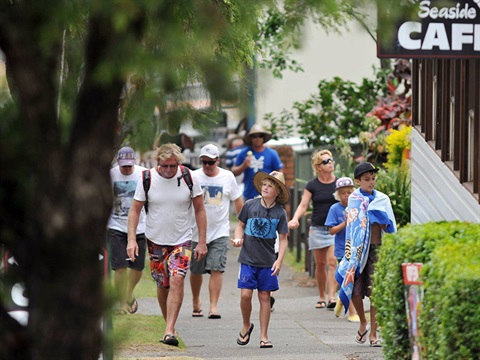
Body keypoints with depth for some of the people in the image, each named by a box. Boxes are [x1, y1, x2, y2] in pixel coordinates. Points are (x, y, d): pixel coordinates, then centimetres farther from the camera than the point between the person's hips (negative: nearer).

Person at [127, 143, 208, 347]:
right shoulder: (147, 179, -8)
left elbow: (199, 210, 1)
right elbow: (135, 210, -1)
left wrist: (202, 242, -2)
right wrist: (131, 239, -11)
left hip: (182, 240, -2)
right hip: (155, 240, 2)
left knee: (177, 280, -18)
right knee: (162, 285, 8)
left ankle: (169, 331, -23)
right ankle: (169, 325, 28)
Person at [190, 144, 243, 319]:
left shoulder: (228, 177, 1)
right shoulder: (193, 177, -3)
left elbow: (238, 201, 12)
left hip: (220, 232, -1)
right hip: (197, 231, 1)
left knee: (216, 270, -12)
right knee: (196, 271, 11)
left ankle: (214, 307, -13)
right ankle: (196, 302, 33)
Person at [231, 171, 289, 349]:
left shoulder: (280, 213, -3)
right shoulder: (250, 205, -2)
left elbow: (283, 239, 2)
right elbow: (241, 225, 11)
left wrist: (279, 260, -8)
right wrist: (238, 239, -9)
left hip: (268, 261, 0)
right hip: (248, 259, 0)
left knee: (264, 297, 3)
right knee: (245, 294, -8)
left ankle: (264, 336, 12)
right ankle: (246, 326, 19)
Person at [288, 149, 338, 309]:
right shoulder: (312, 185, 2)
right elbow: (303, 205, -1)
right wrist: (295, 219, -19)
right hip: (317, 228, 1)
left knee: (332, 262, -15)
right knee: (320, 264, 6)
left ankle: (331, 297, -20)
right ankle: (322, 297, 18)